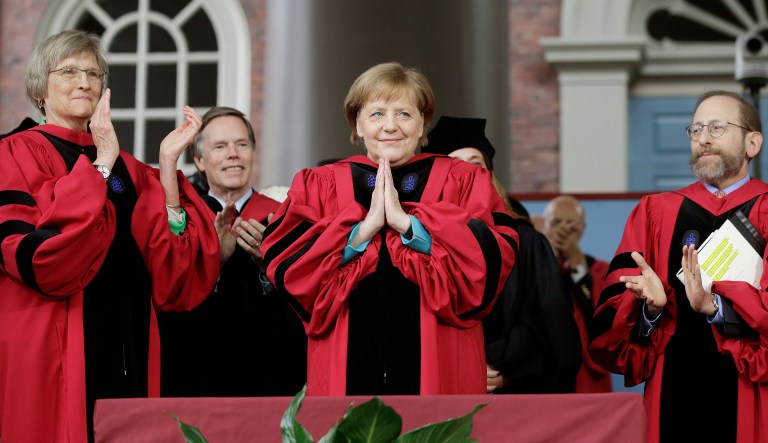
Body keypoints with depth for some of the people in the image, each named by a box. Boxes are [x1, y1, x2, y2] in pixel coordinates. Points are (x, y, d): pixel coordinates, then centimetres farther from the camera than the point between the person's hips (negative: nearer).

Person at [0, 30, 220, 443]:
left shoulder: (127, 168, 14)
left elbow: (173, 276, 1)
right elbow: (43, 263, -18)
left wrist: (168, 165, -6)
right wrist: (100, 164, -16)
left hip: (126, 358, 5)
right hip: (52, 360, -5)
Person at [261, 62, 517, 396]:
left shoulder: (463, 183, 7)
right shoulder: (319, 186, 9)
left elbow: (491, 262, -9)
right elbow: (287, 269, -4)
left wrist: (406, 222, -14)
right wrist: (365, 226, -12)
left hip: (437, 367, 0)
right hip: (347, 369, 1)